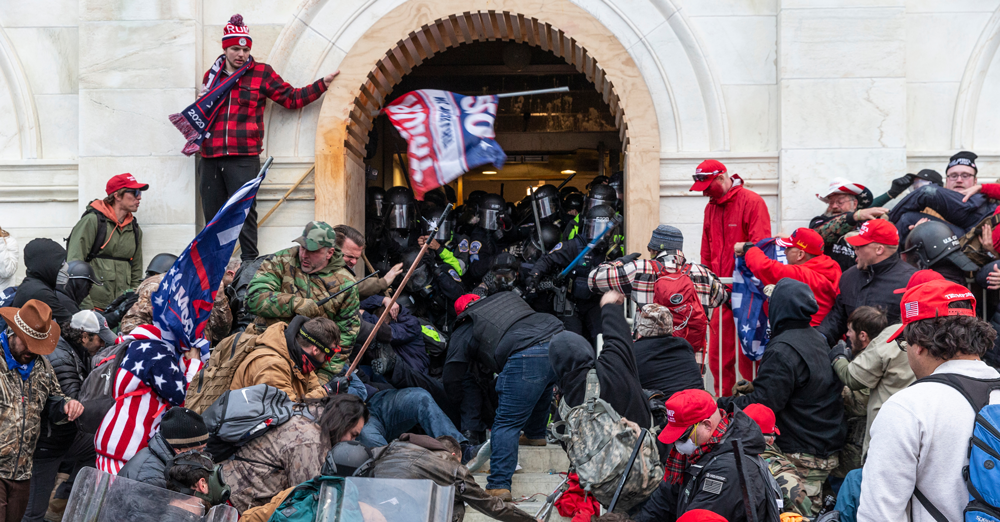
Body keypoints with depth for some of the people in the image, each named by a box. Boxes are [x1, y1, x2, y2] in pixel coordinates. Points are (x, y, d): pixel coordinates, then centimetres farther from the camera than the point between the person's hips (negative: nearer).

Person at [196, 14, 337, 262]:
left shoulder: (261, 73, 6)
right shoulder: (211, 75, 16)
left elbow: (292, 98, 7)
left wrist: (322, 84, 0)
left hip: (244, 157, -4)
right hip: (211, 157, 4)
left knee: (245, 212, -6)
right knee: (212, 214, 6)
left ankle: (250, 263, -2)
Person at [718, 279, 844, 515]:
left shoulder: (782, 351, -20)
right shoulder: (819, 340, 12)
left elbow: (764, 403, -22)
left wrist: (721, 405, -14)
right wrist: (752, 387, 20)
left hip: (801, 456, -10)